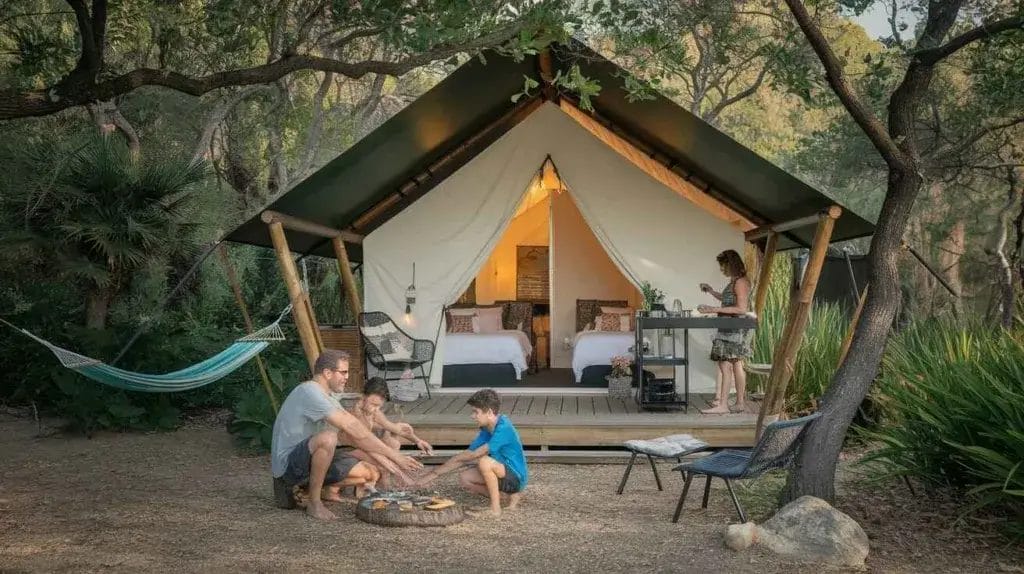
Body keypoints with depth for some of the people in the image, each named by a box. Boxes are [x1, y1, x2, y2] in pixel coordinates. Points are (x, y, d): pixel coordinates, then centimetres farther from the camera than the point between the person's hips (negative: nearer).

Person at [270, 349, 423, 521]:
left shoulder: (327, 397, 12)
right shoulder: (310, 392, -20)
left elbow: (354, 432, 11)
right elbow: (353, 429, -25)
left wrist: (382, 458, -1)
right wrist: (394, 455, -25)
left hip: (308, 458, 9)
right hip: (287, 463, -9)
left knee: (371, 474, -2)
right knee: (328, 438, -37)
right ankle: (314, 502, -18)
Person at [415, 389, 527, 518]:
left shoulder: (503, 428, -24)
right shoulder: (486, 430, 4)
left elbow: (474, 455, -25)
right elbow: (465, 457, 6)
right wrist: (433, 475, 1)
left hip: (517, 477, -9)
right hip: (505, 474, 9)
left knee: (485, 462, -31)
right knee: (464, 479, 0)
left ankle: (495, 508, -17)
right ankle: (512, 495, 6)